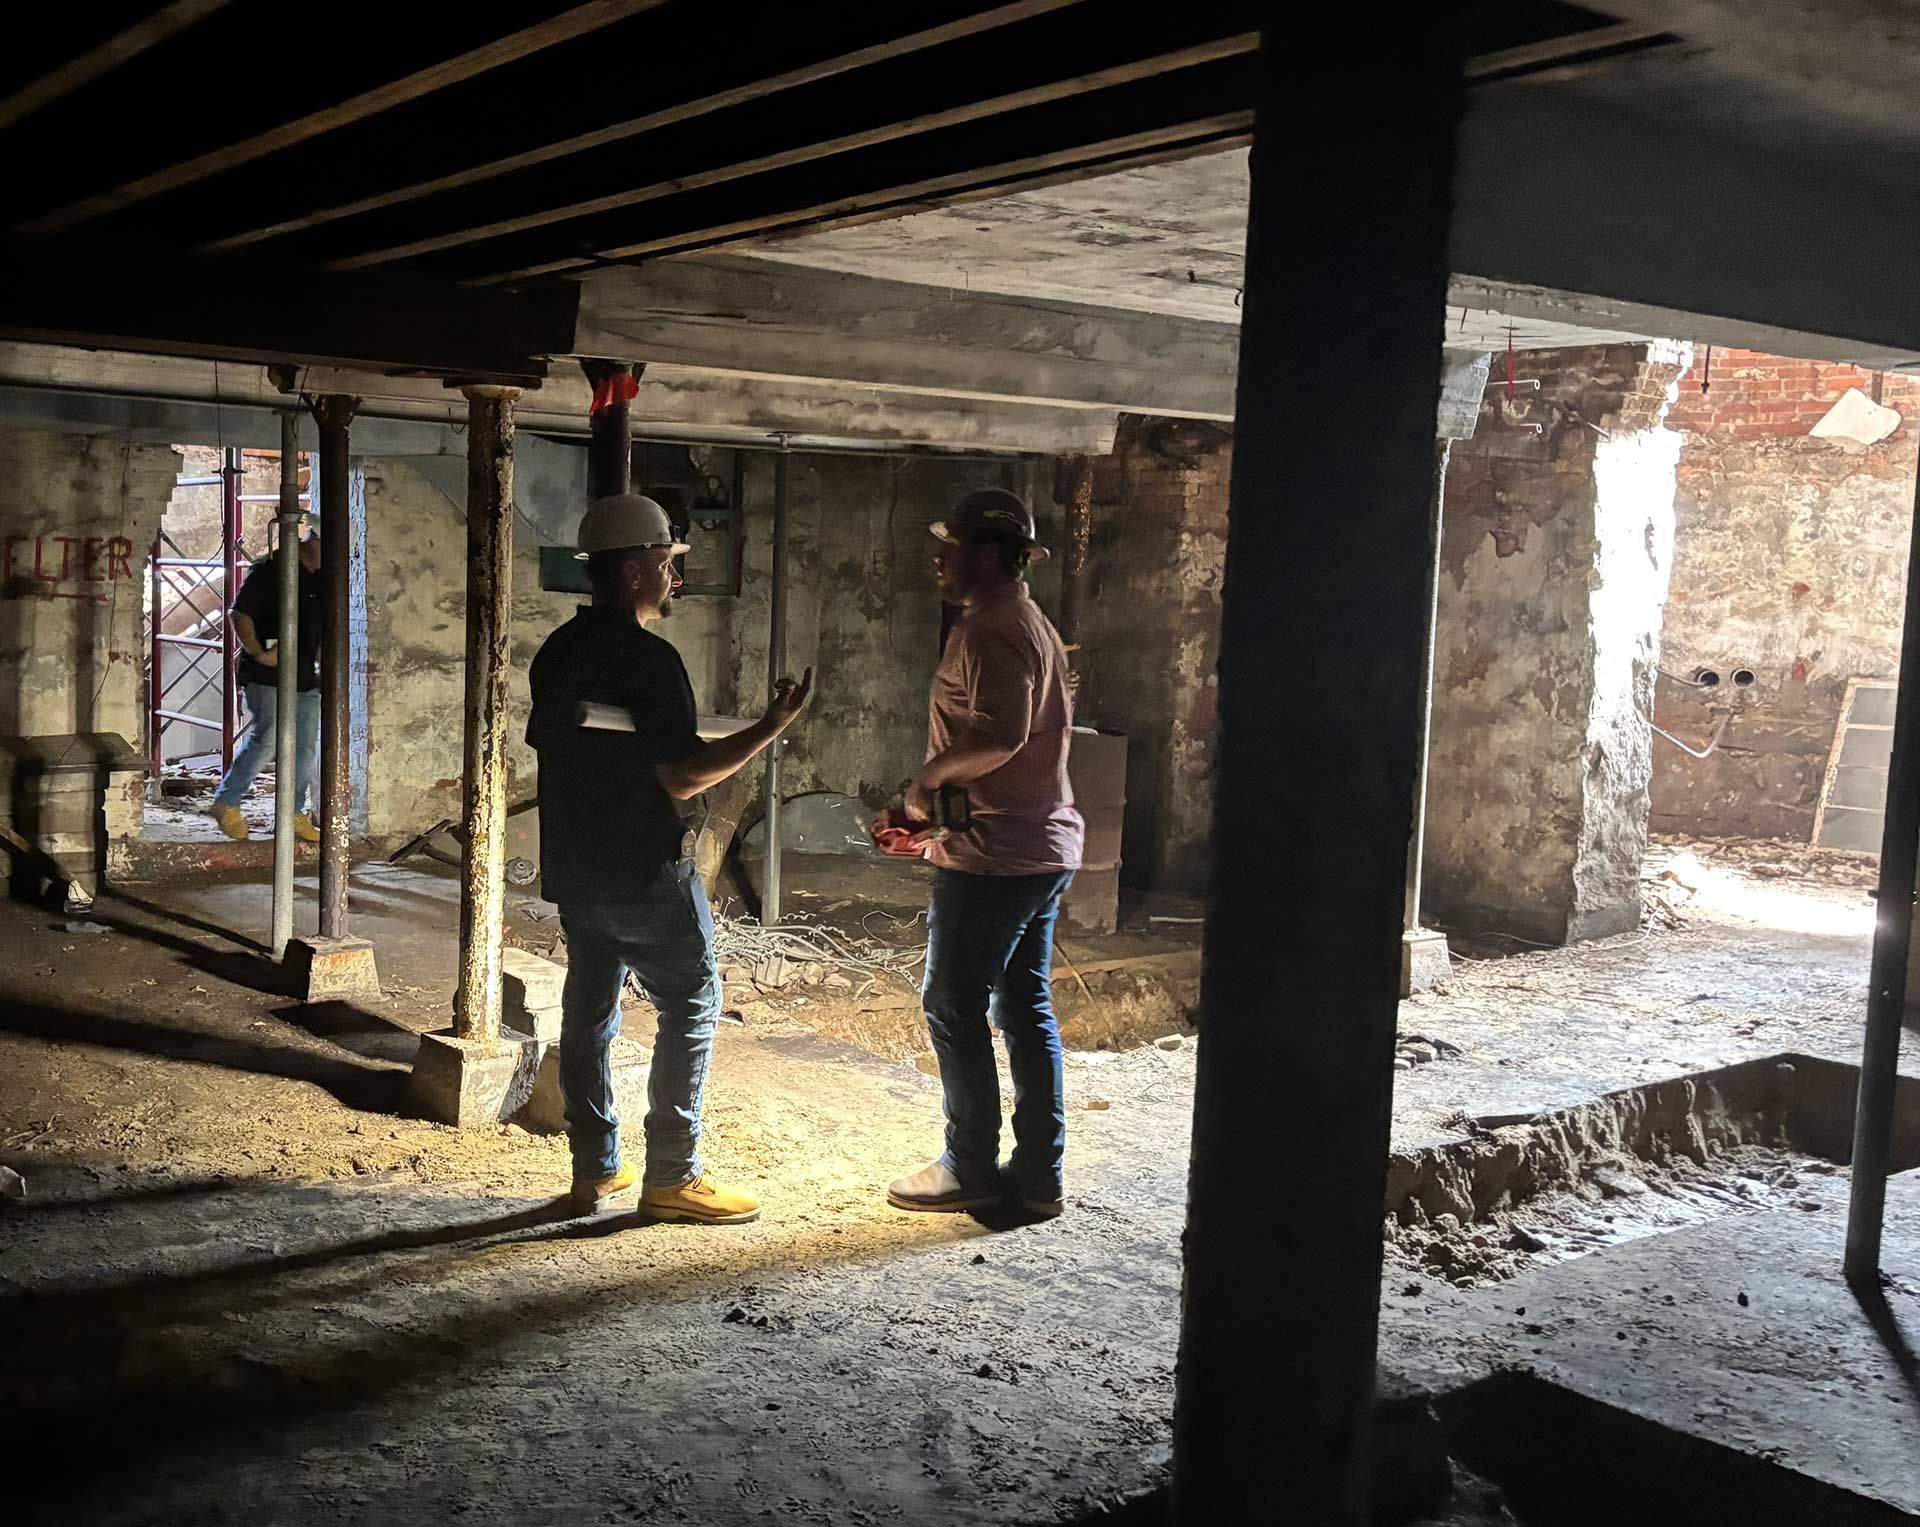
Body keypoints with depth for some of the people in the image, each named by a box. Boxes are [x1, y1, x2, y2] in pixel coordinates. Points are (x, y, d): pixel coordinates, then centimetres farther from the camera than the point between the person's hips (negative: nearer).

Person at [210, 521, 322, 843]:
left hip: (306, 679, 8)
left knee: (306, 747, 7)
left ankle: (295, 814, 16)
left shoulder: (322, 578, 14)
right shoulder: (271, 569, -9)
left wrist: (322, 666, 18)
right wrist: (259, 653, -16)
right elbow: (240, 614, -12)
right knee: (267, 739, -12)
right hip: (268, 676, -8)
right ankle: (226, 803, 3)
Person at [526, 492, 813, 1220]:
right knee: (691, 1006, 2)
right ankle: (672, 1176, 3)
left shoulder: (558, 651, 8)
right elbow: (681, 777, -21)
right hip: (644, 872, -8)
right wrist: (772, 726, -21)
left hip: (573, 867, 8)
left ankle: (594, 1168, 19)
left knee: (588, 1010, 13)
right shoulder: (649, 658, -18)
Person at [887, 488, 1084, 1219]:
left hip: (993, 855, -10)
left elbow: (1000, 732, -31)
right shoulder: (1033, 624, 17)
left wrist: (930, 775, -15)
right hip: (1046, 847, 10)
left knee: (953, 1007, 2)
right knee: (1027, 1008, 13)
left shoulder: (988, 629, -15)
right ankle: (1039, 1172, 18)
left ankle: (971, 1169, 11)